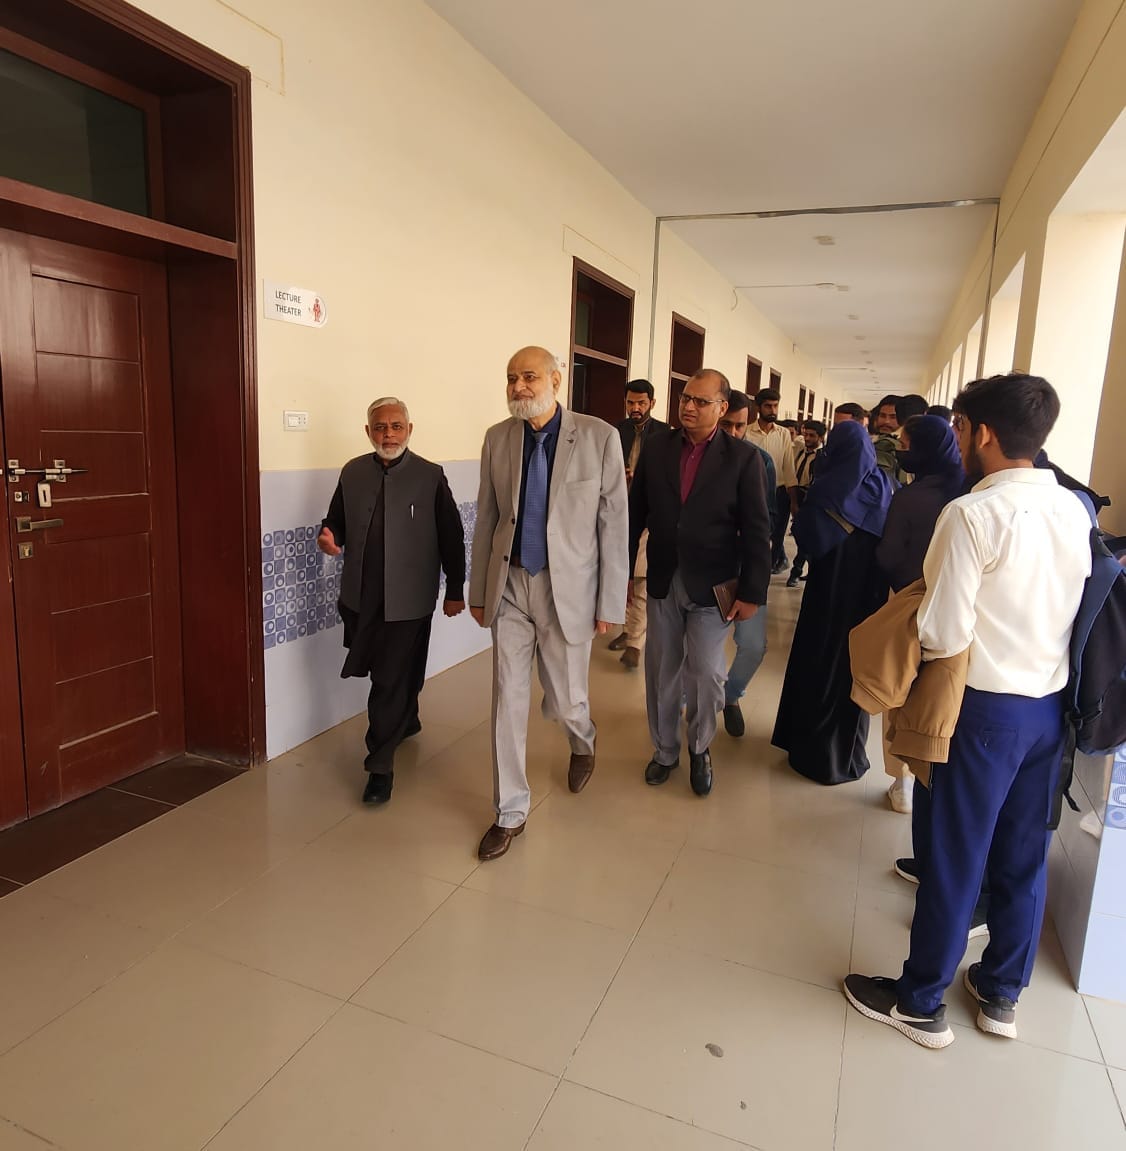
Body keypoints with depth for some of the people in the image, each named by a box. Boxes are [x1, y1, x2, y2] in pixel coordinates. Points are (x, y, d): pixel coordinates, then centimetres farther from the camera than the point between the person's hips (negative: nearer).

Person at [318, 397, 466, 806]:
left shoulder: (431, 476, -6)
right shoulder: (352, 472, 5)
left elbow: (451, 537, -3)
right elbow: (337, 521, 14)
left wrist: (455, 591, -1)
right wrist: (329, 536, -10)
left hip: (407, 600, -4)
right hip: (360, 596, 4)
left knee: (391, 682, -1)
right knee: (387, 675, 19)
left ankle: (380, 765, 12)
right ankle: (407, 722, 47)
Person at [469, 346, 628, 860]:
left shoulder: (599, 437, -9)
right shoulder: (498, 437, 2)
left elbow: (614, 524, -7)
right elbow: (486, 518, 7)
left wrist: (610, 603, -7)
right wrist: (478, 590, 8)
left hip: (567, 587, -2)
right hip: (509, 586, 3)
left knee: (564, 700, 11)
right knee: (508, 699, 5)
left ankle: (583, 744, 48)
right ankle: (511, 812, 22)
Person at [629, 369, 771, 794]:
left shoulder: (743, 458, -6)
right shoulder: (656, 447, 2)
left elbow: (756, 531, -6)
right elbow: (635, 513, 5)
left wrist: (751, 593, -9)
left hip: (711, 585, -2)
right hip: (663, 580, 3)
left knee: (705, 674, 0)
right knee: (662, 672, 12)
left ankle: (699, 749, 27)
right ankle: (664, 750, 32)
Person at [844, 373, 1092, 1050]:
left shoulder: (974, 514, -20)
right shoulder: (1076, 510, 2)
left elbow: (944, 636, -21)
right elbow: (1067, 608, 10)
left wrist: (910, 611, -2)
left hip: (989, 707, -7)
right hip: (1052, 704, 7)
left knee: (956, 857, 7)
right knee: (1025, 855, 18)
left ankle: (921, 1003, 24)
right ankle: (1002, 993, 37)